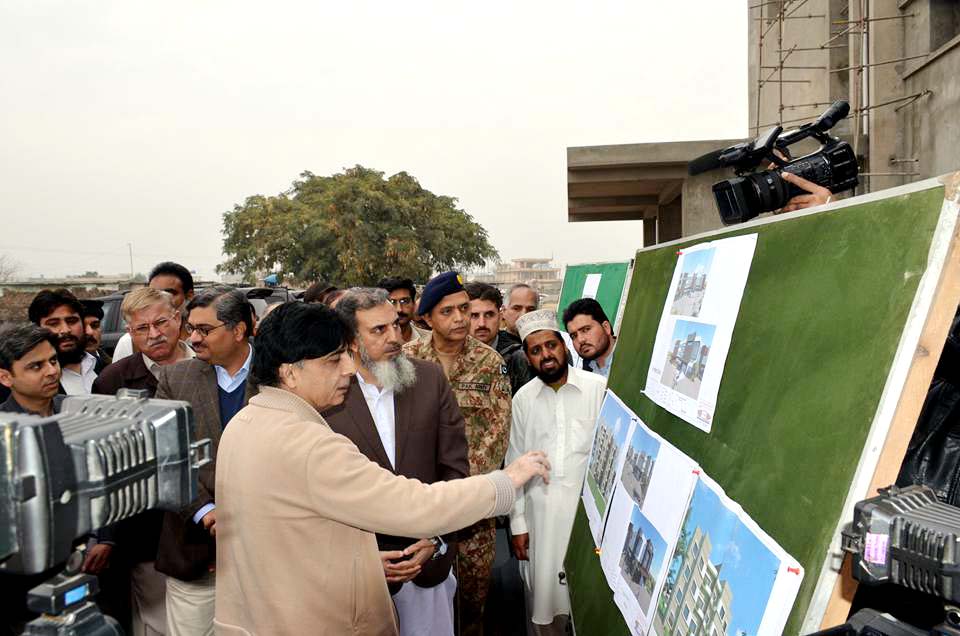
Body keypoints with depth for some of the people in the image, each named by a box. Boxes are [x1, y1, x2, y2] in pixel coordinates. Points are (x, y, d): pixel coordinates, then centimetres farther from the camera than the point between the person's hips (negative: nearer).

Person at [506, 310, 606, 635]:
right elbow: (515, 464, 7)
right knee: (543, 595, 10)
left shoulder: (600, 388, -7)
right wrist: (517, 522, 5)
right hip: (541, 513, 2)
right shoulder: (523, 398, 2)